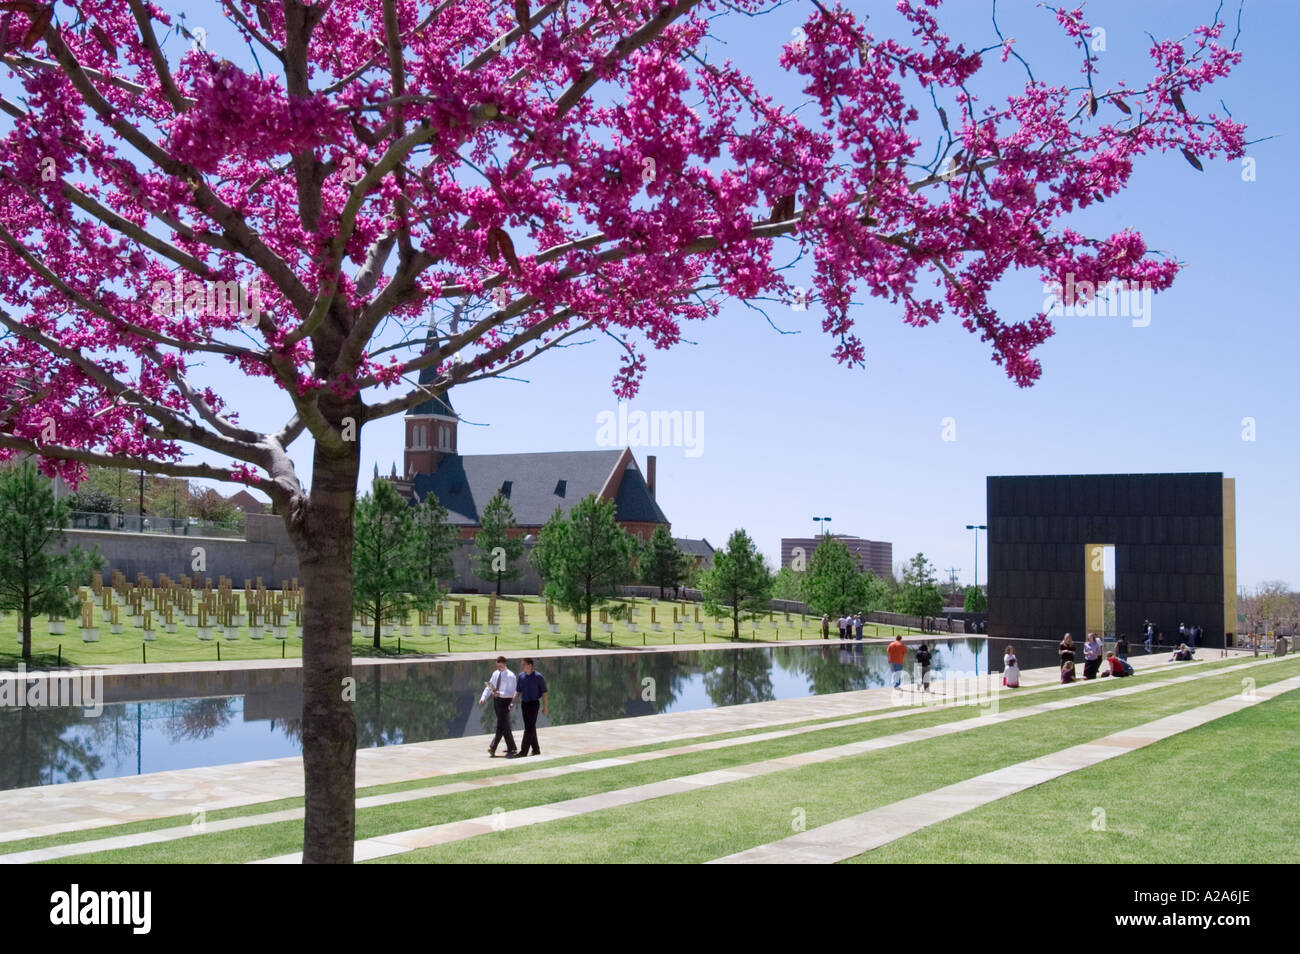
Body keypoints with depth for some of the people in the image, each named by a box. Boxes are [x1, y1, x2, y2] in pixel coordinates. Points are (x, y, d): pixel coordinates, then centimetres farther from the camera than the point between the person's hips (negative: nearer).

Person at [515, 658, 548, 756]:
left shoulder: (538, 677, -9)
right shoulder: (521, 676, 6)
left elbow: (544, 692, -5)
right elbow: (518, 691, 12)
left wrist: (544, 707, -6)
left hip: (533, 703, -6)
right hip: (524, 703, 6)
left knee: (529, 728, -10)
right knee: (531, 727, 11)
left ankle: (524, 751, -12)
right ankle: (536, 750, 20)